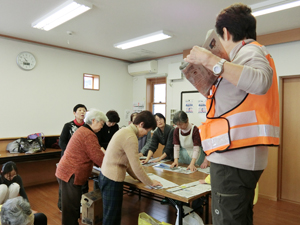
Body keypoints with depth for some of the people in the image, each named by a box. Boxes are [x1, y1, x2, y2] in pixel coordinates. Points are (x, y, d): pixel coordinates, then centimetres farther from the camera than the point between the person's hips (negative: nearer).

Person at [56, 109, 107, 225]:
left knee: (71, 206, 19)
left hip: (66, 172, 10)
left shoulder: (82, 130, 14)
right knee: (72, 208, 1)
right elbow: (99, 158, -18)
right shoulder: (89, 135, -19)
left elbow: (93, 153, 18)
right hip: (70, 175, -10)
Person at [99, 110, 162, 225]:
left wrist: (138, 177, 12)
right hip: (112, 180, -9)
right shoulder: (130, 137, -21)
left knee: (113, 215, 20)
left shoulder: (125, 131, 9)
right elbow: (136, 166, -19)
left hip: (107, 176, 9)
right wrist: (150, 183, -5)